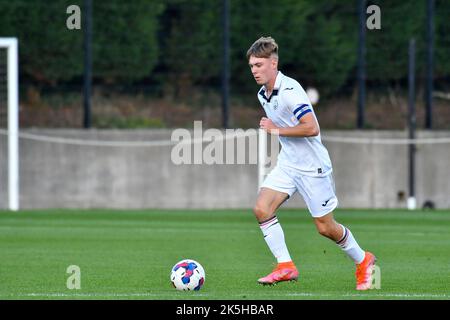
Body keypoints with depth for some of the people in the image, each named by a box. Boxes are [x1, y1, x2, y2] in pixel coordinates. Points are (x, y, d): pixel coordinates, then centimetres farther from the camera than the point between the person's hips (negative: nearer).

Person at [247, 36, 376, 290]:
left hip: (312, 166, -8)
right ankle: (286, 266, -8)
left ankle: (363, 261, 25)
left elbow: (312, 128, -29)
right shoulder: (263, 95, 7)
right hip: (287, 164, 8)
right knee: (262, 209, -12)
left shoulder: (290, 90, -22)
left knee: (325, 227, 2)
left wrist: (276, 130, -21)